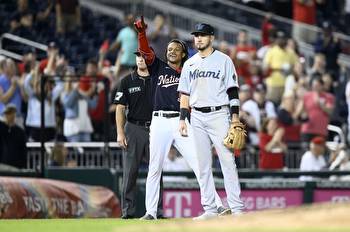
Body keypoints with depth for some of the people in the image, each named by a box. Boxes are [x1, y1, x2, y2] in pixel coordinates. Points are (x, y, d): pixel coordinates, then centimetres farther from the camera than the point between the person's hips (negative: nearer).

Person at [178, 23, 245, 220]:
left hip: (219, 115, -5)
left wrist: (235, 118, -10)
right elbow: (185, 94, 16)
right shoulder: (189, 64, 14)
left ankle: (237, 208, -12)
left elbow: (232, 91, -2)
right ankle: (210, 209, 6)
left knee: (228, 161, -10)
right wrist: (182, 119, 7)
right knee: (203, 165, 3)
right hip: (197, 118, 5)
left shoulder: (223, 60, 2)